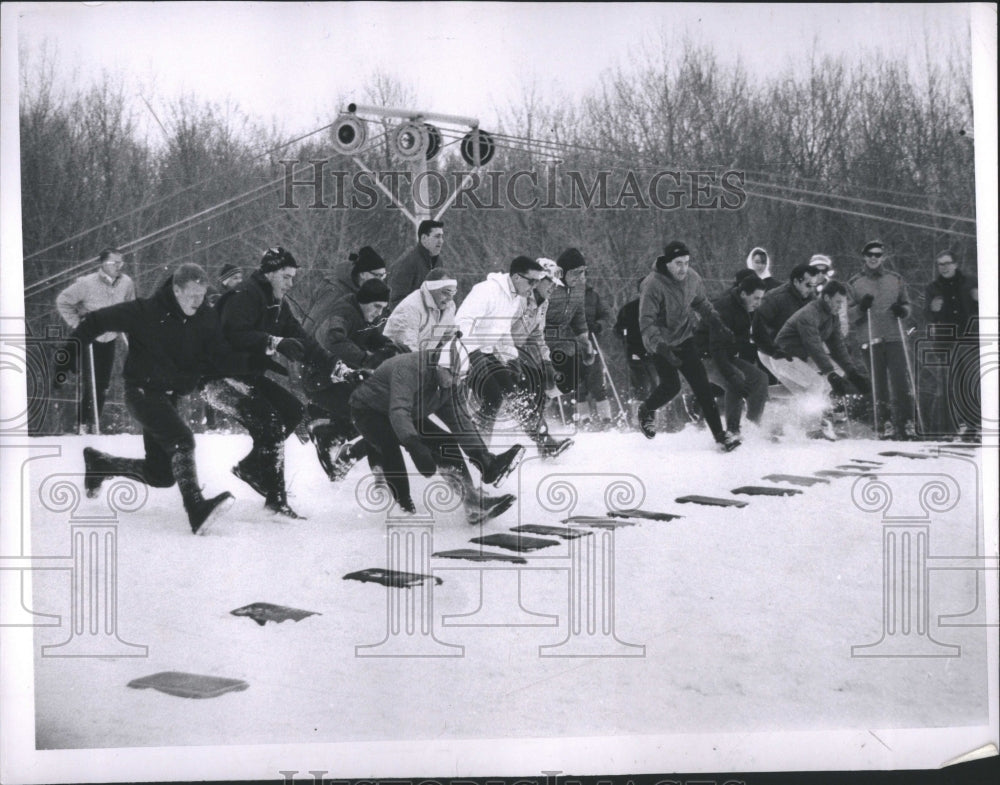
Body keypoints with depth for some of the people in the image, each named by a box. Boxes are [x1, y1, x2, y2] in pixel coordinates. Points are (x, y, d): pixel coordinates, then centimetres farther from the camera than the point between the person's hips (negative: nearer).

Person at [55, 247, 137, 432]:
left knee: (104, 384, 10)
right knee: (91, 383, -7)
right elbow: (62, 301, -12)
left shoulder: (126, 283, -10)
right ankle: (82, 423, 9)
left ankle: (95, 424, 27)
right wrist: (76, 323, -13)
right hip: (88, 338, -4)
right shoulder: (87, 284, -22)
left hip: (109, 339, 4)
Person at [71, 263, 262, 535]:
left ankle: (98, 462, 34)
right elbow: (96, 321, -7)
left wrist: (260, 359, -24)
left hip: (171, 397, 7)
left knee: (161, 475, 11)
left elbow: (224, 358, -7)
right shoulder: (145, 313, -15)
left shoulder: (206, 319, -2)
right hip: (143, 390, -7)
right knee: (182, 439, -30)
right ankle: (196, 509, -38)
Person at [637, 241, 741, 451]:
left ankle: (719, 433, 1)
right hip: (662, 343, -5)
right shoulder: (653, 285, -24)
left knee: (702, 384, -3)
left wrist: (717, 324, 6)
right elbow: (647, 322, -25)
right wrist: (661, 347, -37)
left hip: (684, 339, 5)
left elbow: (702, 303, 16)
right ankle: (646, 410, 21)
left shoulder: (692, 278, -6)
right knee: (671, 386, -12)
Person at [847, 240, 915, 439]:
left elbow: (907, 304, 19)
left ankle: (906, 422, -1)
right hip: (870, 340, -1)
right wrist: (861, 307, -14)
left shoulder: (896, 279, 14)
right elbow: (849, 316, 7)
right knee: (879, 385, -1)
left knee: (901, 382, -6)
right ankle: (886, 423, 5)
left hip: (894, 338, 1)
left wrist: (902, 310, -4)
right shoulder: (854, 284, 9)